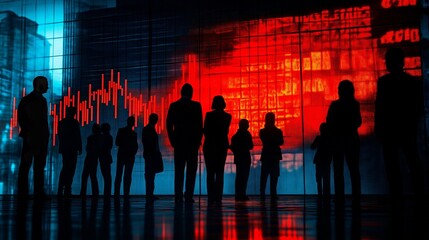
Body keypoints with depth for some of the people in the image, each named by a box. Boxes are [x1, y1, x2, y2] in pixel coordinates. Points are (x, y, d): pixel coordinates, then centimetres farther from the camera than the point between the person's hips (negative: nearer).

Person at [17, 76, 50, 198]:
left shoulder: (42, 100, 17)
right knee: (25, 164, -4)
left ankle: (39, 192, 8)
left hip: (42, 137, 7)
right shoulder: (27, 100, -3)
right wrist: (27, 135, -14)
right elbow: (21, 118, -7)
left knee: (40, 165, 6)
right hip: (31, 137, -7)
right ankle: (22, 192, -2)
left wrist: (46, 135, 8)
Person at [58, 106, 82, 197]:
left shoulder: (61, 122, 10)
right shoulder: (74, 122, -8)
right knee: (71, 169, -1)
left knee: (65, 168, 13)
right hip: (72, 149, -6)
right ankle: (67, 190, -4)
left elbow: (60, 135, 13)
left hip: (64, 148, 6)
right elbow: (78, 136, -10)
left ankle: (60, 190, 6)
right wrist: (80, 148, -3)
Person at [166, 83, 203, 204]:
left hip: (178, 142, 2)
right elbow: (200, 125, -6)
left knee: (178, 171, 7)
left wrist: (173, 140, 10)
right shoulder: (196, 105, -3)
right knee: (191, 170, 2)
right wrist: (198, 140, 4)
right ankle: (188, 196, -4)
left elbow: (169, 125, 3)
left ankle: (178, 196, 3)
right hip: (192, 142, -2)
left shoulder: (173, 106, 4)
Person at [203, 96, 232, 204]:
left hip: (210, 146, -3)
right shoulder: (227, 116, 1)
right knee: (220, 172, 8)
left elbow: (205, 130, -4)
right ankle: (218, 197, 2)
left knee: (210, 173, 2)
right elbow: (226, 130, 9)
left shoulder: (209, 115, -9)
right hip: (222, 145, 3)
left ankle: (211, 197, -4)